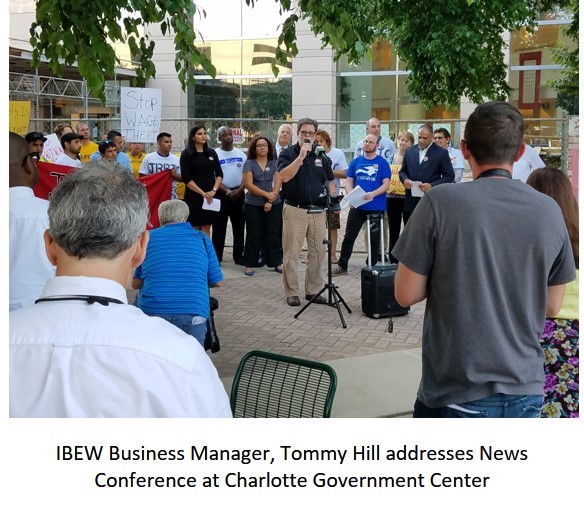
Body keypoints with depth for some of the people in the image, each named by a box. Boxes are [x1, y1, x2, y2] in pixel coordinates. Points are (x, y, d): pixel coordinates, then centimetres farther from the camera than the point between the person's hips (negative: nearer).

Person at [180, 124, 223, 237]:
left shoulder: (211, 153, 10)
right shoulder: (186, 154, -2)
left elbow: (219, 174, 7)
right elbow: (186, 178, -10)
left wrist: (214, 190, -10)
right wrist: (202, 193, -15)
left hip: (210, 197, 4)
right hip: (193, 196, -4)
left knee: (206, 229, 5)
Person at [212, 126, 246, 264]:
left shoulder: (241, 154, 9)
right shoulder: (215, 154, -3)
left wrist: (240, 189, -8)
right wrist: (227, 191, -12)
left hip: (238, 193, 4)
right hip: (221, 194, -4)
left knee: (239, 226, 6)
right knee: (219, 227, -1)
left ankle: (238, 256, 14)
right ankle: (217, 257, 5)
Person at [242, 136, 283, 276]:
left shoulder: (274, 163, 6)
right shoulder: (249, 163, -1)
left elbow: (277, 183, -1)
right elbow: (248, 184, -10)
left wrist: (270, 201, -12)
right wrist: (267, 194, -14)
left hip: (274, 204, 2)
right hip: (253, 205, -2)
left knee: (274, 234, 6)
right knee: (254, 235, 2)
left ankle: (277, 263, 14)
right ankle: (249, 265, 9)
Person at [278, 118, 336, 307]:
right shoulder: (288, 153, -2)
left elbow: (330, 180, 19)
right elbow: (284, 176, -19)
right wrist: (301, 156, -22)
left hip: (318, 211, 5)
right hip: (295, 210, -4)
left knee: (318, 252, 7)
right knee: (292, 253, -1)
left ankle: (313, 290, 18)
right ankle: (292, 292, 8)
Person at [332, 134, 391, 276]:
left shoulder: (382, 163, -1)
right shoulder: (355, 162, 9)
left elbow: (386, 184, -7)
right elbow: (349, 182, 8)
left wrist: (373, 194, -24)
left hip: (376, 207, -2)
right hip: (357, 206, 2)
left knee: (374, 238, 6)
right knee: (349, 236, 3)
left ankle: (372, 267, 16)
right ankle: (342, 265, 10)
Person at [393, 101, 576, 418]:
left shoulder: (440, 202, -13)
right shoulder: (550, 211, -2)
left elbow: (405, 295, -8)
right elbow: (551, 307, 6)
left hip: (457, 393, -3)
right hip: (525, 391, 4)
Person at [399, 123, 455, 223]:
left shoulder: (441, 153, -2)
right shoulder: (409, 151, 11)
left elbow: (449, 176, -2)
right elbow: (403, 171, 18)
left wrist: (432, 185, -16)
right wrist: (405, 179, -6)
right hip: (410, 202, 4)